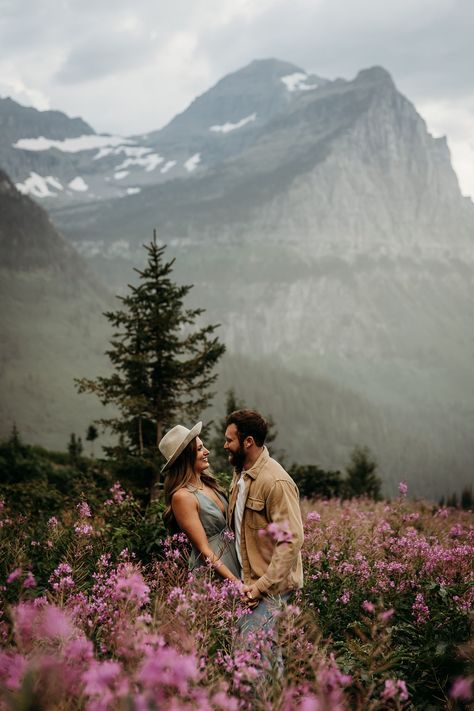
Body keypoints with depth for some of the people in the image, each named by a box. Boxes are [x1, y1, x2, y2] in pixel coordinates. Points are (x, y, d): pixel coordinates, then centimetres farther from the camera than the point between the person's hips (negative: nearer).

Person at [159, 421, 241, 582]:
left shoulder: (207, 482, 2)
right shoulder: (182, 496, -20)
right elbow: (204, 549, -19)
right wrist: (235, 581, -21)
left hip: (233, 557, 7)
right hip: (212, 568, -7)